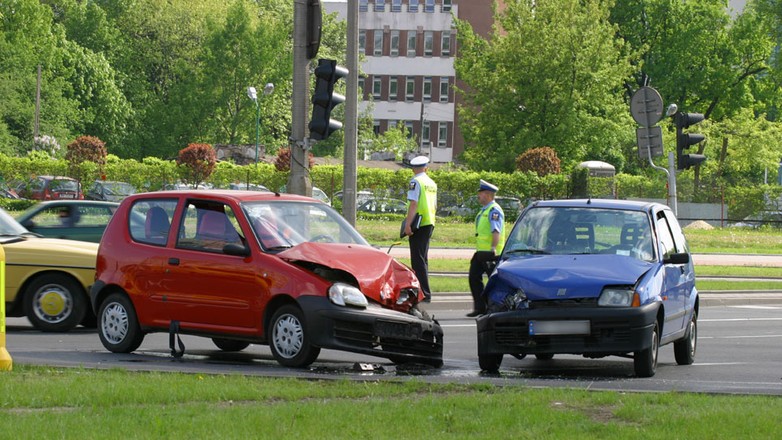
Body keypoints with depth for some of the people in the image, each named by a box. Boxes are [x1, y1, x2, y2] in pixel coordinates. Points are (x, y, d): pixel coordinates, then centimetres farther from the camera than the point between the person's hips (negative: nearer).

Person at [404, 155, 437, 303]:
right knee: (423, 259, 16)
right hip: (429, 223, 8)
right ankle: (423, 292, 21)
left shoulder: (416, 181, -9)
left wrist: (408, 224, -20)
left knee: (418, 260, -7)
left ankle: (425, 294, -12)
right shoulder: (432, 183, 14)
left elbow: (413, 204, -18)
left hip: (419, 224, -8)